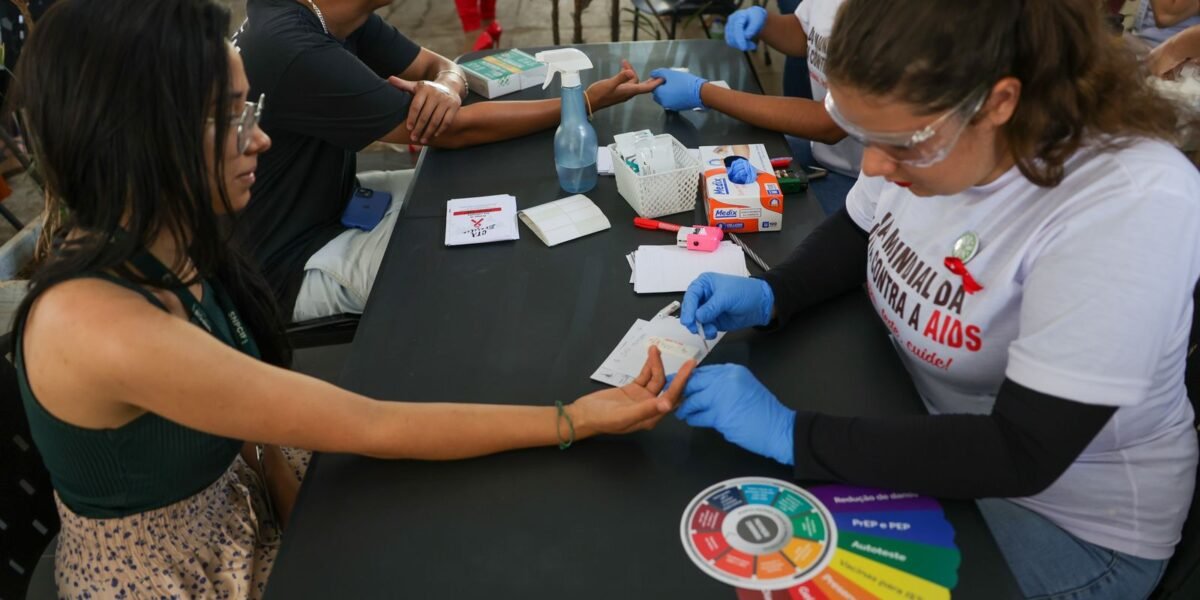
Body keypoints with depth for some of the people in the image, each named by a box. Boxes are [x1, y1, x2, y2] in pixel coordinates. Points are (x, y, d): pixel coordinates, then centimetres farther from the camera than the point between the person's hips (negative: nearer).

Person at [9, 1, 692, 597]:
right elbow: (372, 427, -32)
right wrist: (582, 418, -28)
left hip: (245, 520, 6)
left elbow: (247, 411, -3)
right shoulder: (92, 324, -34)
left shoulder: (165, 246, -8)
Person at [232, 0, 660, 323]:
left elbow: (443, 67, 4)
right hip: (291, 264, -8)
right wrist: (587, 103, -19)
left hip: (333, 207, 9)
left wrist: (446, 89, -22)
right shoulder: (291, 50, -31)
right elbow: (455, 131, -27)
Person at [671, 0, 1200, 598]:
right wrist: (767, 294, -13)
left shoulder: (1130, 207, -33)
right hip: (928, 430, 6)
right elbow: (854, 234, 7)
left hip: (1071, 517, -5)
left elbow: (1021, 455, -32)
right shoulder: (922, 130, -14)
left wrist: (790, 431, -32)